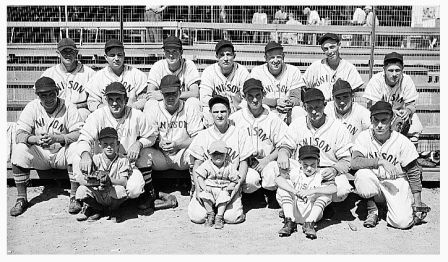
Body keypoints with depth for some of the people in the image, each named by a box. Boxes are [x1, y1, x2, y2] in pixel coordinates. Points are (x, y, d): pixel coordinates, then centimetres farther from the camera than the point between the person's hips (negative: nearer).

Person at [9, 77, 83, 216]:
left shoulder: (68, 107, -10)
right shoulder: (32, 107, -3)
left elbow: (80, 133, -20)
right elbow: (19, 134, -11)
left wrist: (57, 138, -37)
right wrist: (35, 139, -34)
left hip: (62, 153, -2)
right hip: (39, 154, 2)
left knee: (76, 148, -32)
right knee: (19, 149, -24)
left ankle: (74, 197, -22)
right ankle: (21, 199, -13)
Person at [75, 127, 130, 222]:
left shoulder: (122, 160, -3)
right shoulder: (95, 159, 0)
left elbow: (123, 181, -14)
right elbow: (80, 179, -11)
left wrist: (109, 180, -35)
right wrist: (95, 181, -32)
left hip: (113, 194, -2)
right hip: (96, 194, 2)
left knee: (120, 190, -34)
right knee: (81, 190, -24)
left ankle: (112, 209, 3)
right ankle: (96, 209, 8)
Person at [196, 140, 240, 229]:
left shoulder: (229, 167, 1)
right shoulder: (206, 165, 0)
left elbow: (235, 180, 4)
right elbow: (200, 177, -2)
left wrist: (229, 187, -15)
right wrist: (204, 187, -17)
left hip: (223, 190, 0)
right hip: (209, 189, 0)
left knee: (224, 196, -29)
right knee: (204, 195, -28)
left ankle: (219, 217, -18)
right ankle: (210, 214, -9)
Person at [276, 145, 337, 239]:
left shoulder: (322, 174, -7)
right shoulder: (295, 172, -3)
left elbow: (333, 188, -27)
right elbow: (278, 179, -22)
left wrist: (312, 191, -37)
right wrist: (295, 191, -36)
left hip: (311, 212, -1)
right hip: (294, 212, 1)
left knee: (325, 193, -21)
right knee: (283, 189, -15)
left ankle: (310, 224, -24)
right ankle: (289, 222, -18)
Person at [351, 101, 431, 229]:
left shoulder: (402, 141, -10)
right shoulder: (364, 137, -9)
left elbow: (414, 173, -4)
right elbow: (354, 162, -24)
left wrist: (417, 203, -7)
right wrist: (381, 162, -33)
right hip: (373, 183, 2)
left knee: (402, 222, -25)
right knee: (361, 174, -32)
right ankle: (372, 210, -5)